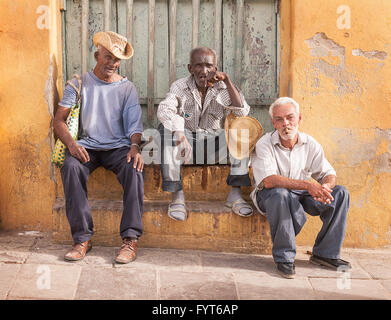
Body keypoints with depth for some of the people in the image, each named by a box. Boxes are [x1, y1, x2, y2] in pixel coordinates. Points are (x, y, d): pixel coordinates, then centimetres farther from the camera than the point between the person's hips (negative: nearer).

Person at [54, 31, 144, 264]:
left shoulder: (128, 88, 11)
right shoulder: (80, 83, 10)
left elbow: (134, 125, 3)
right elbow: (59, 119, 3)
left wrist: (135, 146, -20)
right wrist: (71, 144, -17)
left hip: (118, 147, 0)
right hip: (87, 146, 0)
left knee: (135, 168, -32)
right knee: (71, 167, -32)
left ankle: (131, 239, -27)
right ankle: (82, 238, -25)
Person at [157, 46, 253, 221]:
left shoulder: (223, 89, 1)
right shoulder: (180, 87, -5)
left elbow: (242, 111, -14)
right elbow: (164, 110, -25)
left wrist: (227, 81, -19)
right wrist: (181, 136, -42)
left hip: (214, 146, 2)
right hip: (187, 142, -1)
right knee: (165, 129, -31)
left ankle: (235, 194, -22)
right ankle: (177, 195, -29)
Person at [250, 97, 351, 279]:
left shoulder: (310, 144, -1)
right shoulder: (264, 144, -16)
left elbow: (329, 174, 0)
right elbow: (268, 180, -29)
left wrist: (324, 187, -27)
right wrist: (307, 185, -36)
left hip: (302, 196, 5)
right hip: (269, 196, -5)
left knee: (340, 193, -12)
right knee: (280, 194, -38)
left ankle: (324, 253, -4)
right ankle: (284, 257, -23)